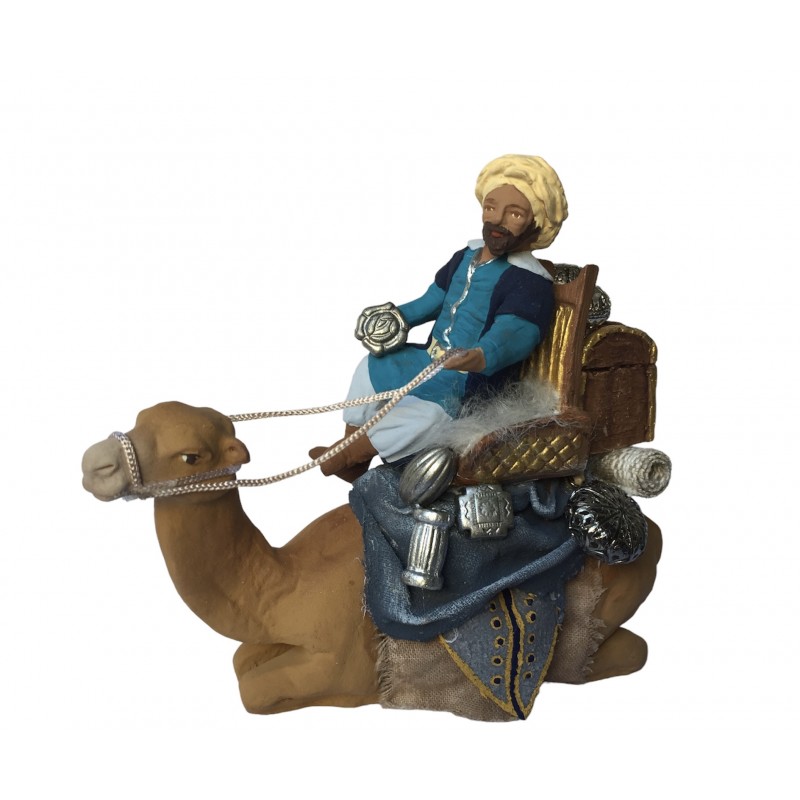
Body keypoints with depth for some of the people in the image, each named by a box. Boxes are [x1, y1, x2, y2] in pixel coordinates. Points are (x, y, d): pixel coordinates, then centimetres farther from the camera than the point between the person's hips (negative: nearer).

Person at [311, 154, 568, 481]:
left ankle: (344, 455, -8)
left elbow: (512, 333, -35)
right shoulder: (467, 256, 6)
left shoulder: (531, 282, -20)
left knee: (424, 418, -34)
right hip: (429, 360, 9)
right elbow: (435, 300, 22)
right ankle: (353, 467, 22)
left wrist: (483, 357, -55)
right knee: (370, 368, 17)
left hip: (469, 386, -9)